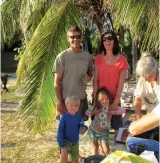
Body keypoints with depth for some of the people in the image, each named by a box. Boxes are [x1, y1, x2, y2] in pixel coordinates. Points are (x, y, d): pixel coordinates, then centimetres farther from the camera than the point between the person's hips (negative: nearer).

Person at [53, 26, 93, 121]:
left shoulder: (88, 56, 4)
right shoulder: (62, 57, -7)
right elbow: (57, 81, -7)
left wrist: (88, 77, 0)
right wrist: (59, 101, -10)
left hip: (82, 99, 4)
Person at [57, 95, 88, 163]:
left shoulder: (79, 116, -8)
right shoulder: (64, 117, -19)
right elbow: (60, 131, -17)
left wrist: (84, 128, -28)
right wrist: (62, 145, -20)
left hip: (75, 142, 5)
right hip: (66, 141, -4)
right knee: (64, 157, -30)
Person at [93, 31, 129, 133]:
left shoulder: (122, 60, -9)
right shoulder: (98, 59, 0)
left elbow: (121, 84, -9)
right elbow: (96, 80, -1)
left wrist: (115, 102, -11)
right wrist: (95, 99, -7)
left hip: (114, 99, -2)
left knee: (117, 126, 7)